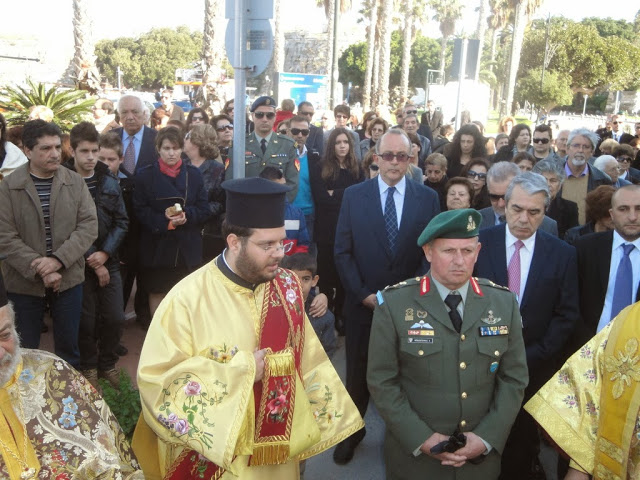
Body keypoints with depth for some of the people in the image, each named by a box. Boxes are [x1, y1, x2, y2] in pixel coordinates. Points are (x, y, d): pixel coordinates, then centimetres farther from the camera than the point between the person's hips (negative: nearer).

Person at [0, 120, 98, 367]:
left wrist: (58, 260, -17)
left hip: (69, 278, 1)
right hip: (24, 282, -1)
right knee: (24, 350, 11)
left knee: (68, 345, 13)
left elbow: (89, 226, -6)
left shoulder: (75, 182, 0)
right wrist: (39, 269, -18)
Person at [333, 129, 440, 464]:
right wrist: (363, 294, -11)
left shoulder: (428, 198, -1)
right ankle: (352, 432, 35)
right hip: (363, 304, 0)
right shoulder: (354, 195, -2)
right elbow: (343, 251, -3)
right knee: (358, 374, 14)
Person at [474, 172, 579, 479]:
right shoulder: (479, 242, -6)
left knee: (522, 439, 13)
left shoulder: (563, 254, -3)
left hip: (534, 365, 1)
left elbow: (567, 316, -3)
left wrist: (529, 356, -10)